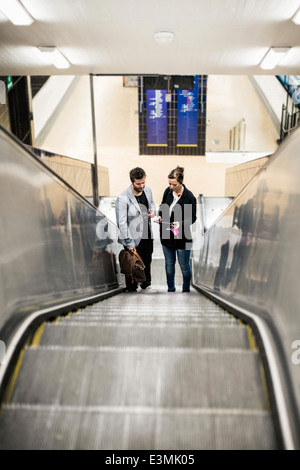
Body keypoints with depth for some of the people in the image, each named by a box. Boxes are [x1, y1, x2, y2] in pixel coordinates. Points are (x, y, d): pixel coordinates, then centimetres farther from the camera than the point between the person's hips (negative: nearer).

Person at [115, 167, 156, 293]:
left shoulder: (147, 190, -1)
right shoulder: (123, 198, -22)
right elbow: (122, 223, -20)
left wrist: (153, 211, -4)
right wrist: (129, 243, -18)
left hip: (147, 236, 7)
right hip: (133, 239, -6)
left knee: (147, 262, 22)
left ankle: (146, 285, 45)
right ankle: (132, 290, 29)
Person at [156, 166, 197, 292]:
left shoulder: (189, 197, -16)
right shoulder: (168, 191, -3)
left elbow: (192, 217, -9)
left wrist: (181, 223, -27)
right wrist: (159, 215, -7)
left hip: (182, 236, -4)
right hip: (166, 234, 5)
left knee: (184, 265, 10)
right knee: (169, 263, 18)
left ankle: (186, 289, 33)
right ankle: (170, 288, 36)